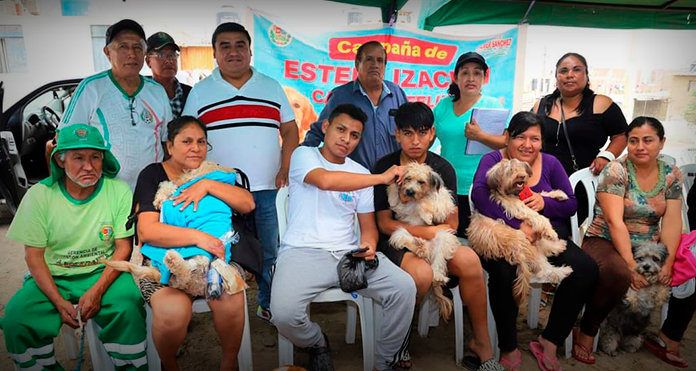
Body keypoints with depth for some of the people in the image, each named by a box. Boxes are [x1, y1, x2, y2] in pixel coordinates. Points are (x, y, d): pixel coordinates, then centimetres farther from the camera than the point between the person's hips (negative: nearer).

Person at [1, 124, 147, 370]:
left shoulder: (119, 191, -8)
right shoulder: (39, 195, -6)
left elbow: (123, 247, -6)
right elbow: (34, 255, -3)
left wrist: (97, 291, -18)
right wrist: (59, 302, -15)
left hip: (104, 273, -2)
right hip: (53, 277, 2)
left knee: (128, 308, -29)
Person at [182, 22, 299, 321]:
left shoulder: (272, 87, 10)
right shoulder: (200, 93, 7)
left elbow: (290, 130, 10)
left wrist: (285, 170, -3)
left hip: (268, 188, 1)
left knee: (269, 253, 10)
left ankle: (269, 305, 26)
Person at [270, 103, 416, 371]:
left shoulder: (360, 173, 16)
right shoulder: (304, 155, 3)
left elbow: (368, 224, 14)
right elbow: (326, 180, -21)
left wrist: (369, 245, -11)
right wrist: (382, 177, -13)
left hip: (349, 253, 4)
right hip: (303, 253, -3)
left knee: (404, 288, -20)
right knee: (284, 312, -30)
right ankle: (317, 344, 8)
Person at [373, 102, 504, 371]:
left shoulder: (443, 168, 4)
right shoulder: (385, 167, -4)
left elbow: (451, 224, 3)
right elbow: (385, 223, -7)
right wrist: (428, 231, -14)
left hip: (435, 239, 3)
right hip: (396, 241, -3)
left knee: (469, 260, -27)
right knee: (422, 273, -34)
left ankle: (482, 342, -5)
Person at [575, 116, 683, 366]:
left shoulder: (671, 175, 5)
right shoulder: (615, 171, -9)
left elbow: (672, 223, -3)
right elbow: (615, 222, -17)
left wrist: (668, 263, -15)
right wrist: (631, 266, -23)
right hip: (606, 242, -5)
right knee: (617, 273, -35)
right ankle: (586, 336, -16)